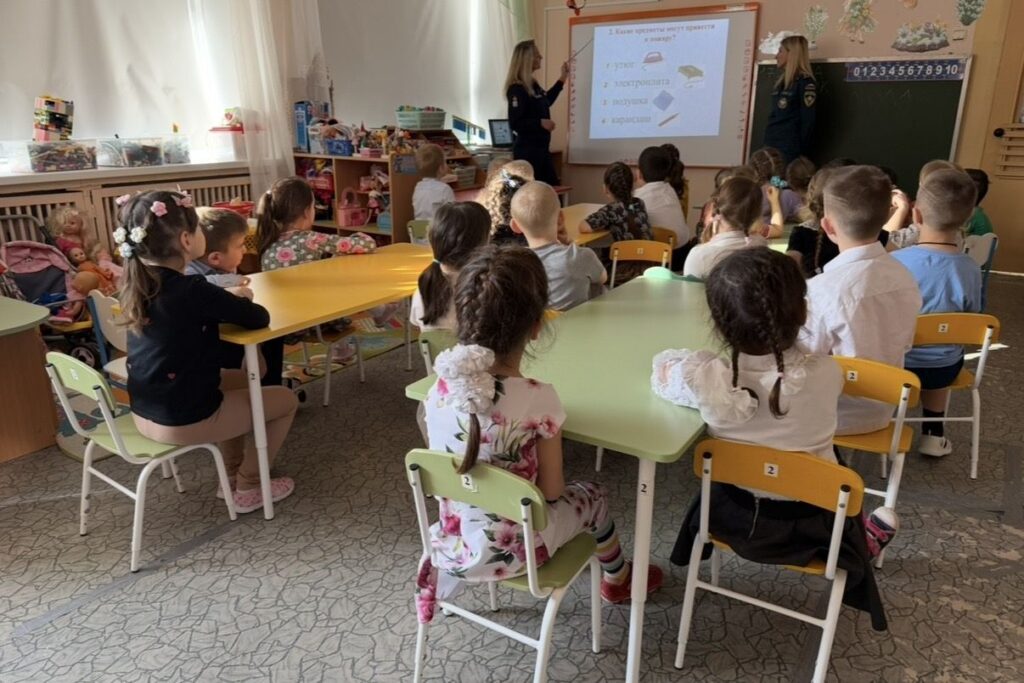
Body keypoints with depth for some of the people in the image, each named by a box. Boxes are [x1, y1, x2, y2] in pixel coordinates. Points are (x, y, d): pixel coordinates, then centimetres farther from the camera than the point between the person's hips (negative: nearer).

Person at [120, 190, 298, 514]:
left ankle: (232, 472, 36)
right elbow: (260, 318, -15)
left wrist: (228, 301, 3)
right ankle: (248, 488, 19)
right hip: (182, 420, -8)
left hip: (144, 413, 8)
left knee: (239, 380, 30)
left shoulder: (138, 282, 0)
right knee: (286, 400, 10)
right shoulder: (193, 290, -24)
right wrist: (238, 302, 4)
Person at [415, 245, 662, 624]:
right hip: (511, 554, -4)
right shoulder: (537, 399, -27)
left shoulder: (439, 390, -13)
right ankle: (617, 579, 52)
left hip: (452, 547, 5)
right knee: (592, 497, 25)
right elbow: (551, 491, -15)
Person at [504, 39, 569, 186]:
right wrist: (540, 123, -26)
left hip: (541, 147, 10)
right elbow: (515, 123, -22)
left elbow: (545, 102, 29)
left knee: (552, 187, 13)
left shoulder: (532, 83, 11)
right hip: (526, 149, -10)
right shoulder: (517, 88, -16)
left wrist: (562, 79, 27)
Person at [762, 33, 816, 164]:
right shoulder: (782, 82, 16)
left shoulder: (805, 83, -8)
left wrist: (801, 157, -16)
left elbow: (808, 123, -13)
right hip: (772, 149, 8)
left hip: (790, 152, -8)